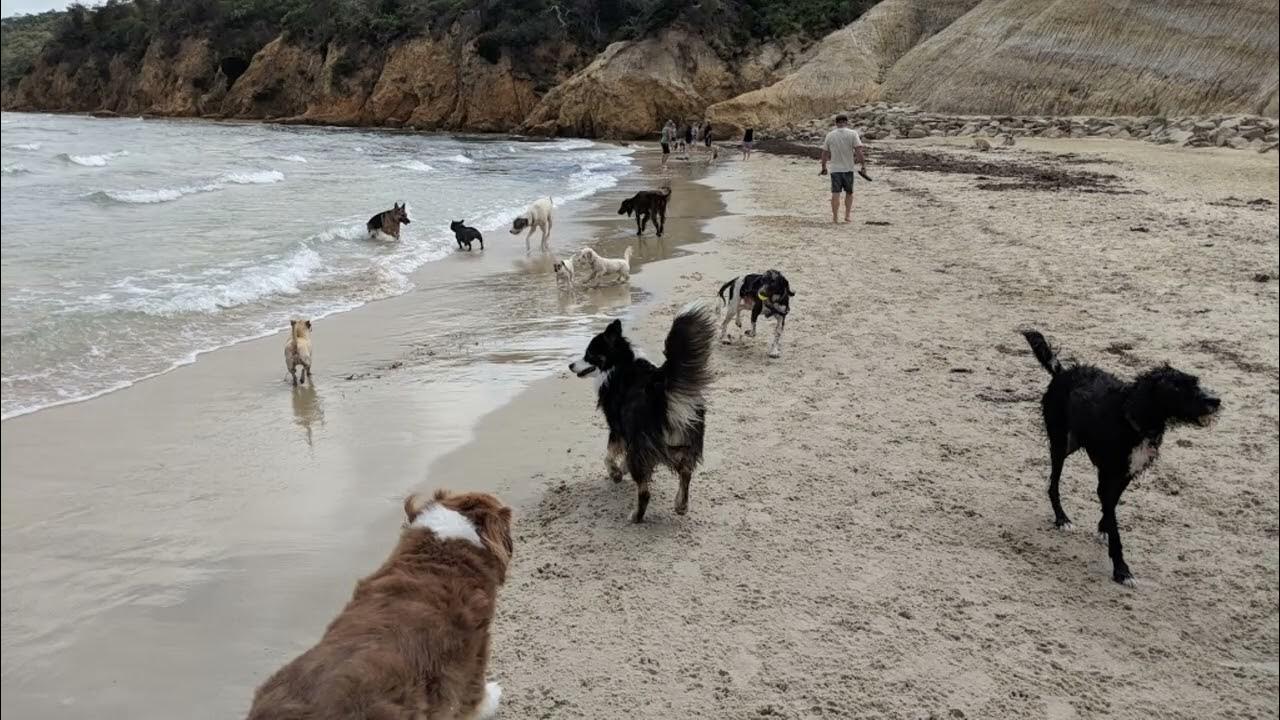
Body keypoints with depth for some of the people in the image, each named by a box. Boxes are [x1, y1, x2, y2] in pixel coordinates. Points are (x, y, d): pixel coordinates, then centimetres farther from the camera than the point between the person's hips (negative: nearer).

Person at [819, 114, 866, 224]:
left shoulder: (830, 135, 4)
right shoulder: (852, 134, -4)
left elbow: (824, 153, 8)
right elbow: (859, 151, -12)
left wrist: (824, 168, 18)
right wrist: (863, 165, -8)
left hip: (835, 169, 1)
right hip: (848, 169, -1)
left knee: (835, 194, 2)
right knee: (849, 193, 14)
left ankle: (835, 217, -1)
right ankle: (847, 215, 12)